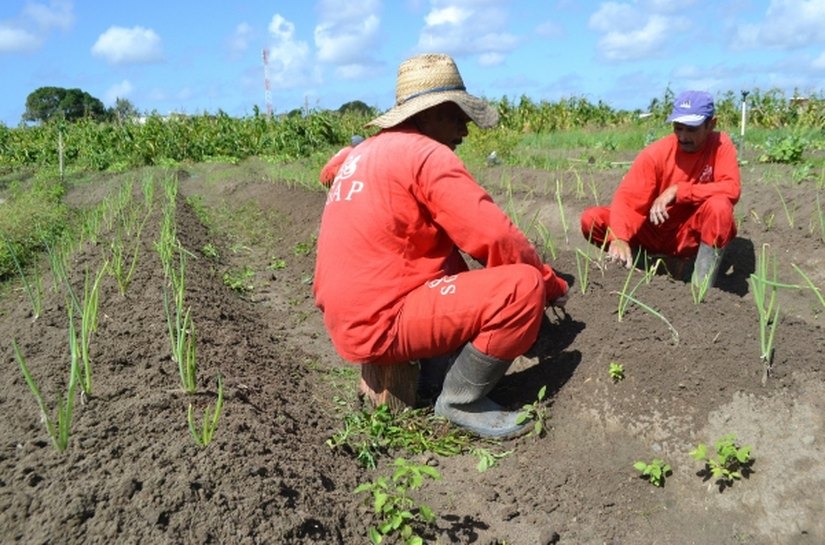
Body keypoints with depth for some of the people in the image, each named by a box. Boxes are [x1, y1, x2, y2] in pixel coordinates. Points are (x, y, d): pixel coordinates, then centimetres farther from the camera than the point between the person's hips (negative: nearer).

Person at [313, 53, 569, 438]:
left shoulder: (364, 153, 17)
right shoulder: (426, 153, -11)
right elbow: (496, 239, -16)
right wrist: (552, 283, 3)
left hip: (350, 320, 10)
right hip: (382, 324, -10)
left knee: (454, 262, 26)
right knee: (525, 287, -13)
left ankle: (437, 372, 15)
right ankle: (461, 400, 0)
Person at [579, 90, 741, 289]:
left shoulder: (720, 145, -10)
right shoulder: (656, 152, -13)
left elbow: (732, 188, -23)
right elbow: (627, 197, -22)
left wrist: (678, 190, -28)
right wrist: (619, 238, -40)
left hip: (693, 233, 0)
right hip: (655, 230, 1)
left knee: (719, 205, -34)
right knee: (591, 219, -19)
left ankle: (702, 286, -23)